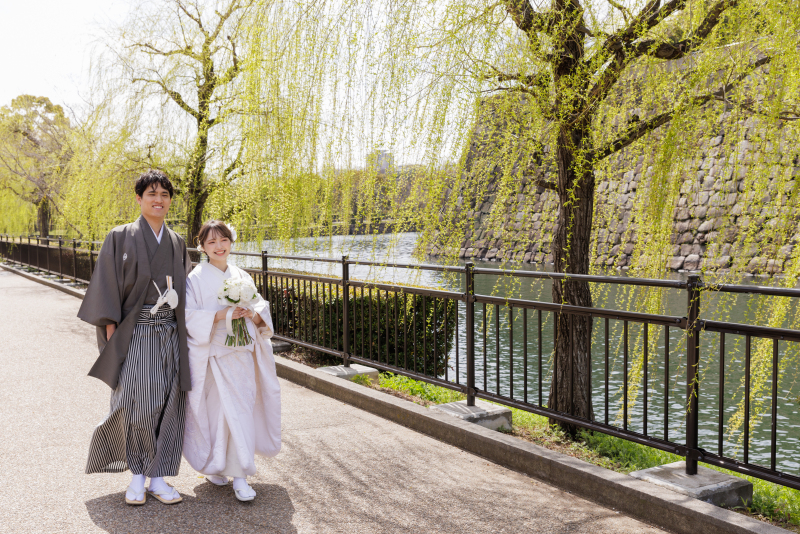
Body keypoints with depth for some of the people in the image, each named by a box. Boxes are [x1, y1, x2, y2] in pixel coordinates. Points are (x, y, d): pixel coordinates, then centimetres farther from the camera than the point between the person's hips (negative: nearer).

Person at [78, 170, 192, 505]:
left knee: (168, 405, 2)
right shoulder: (120, 238, 1)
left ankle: (158, 478, 12)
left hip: (170, 335, 4)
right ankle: (137, 473, 13)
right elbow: (107, 286, -2)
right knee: (136, 405, -8)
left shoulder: (177, 244, 12)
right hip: (134, 335, -3)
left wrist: (185, 336, 8)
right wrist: (111, 333, -10)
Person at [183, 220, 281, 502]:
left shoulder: (242, 276, 10)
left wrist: (253, 314, -11)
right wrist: (220, 315, -21)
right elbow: (189, 317, -8)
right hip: (215, 355, -4)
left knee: (242, 410, 2)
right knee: (230, 412, -5)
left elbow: (262, 306, 11)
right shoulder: (196, 278, -2)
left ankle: (236, 469, 15)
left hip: (243, 353, 4)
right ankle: (226, 471, 13)